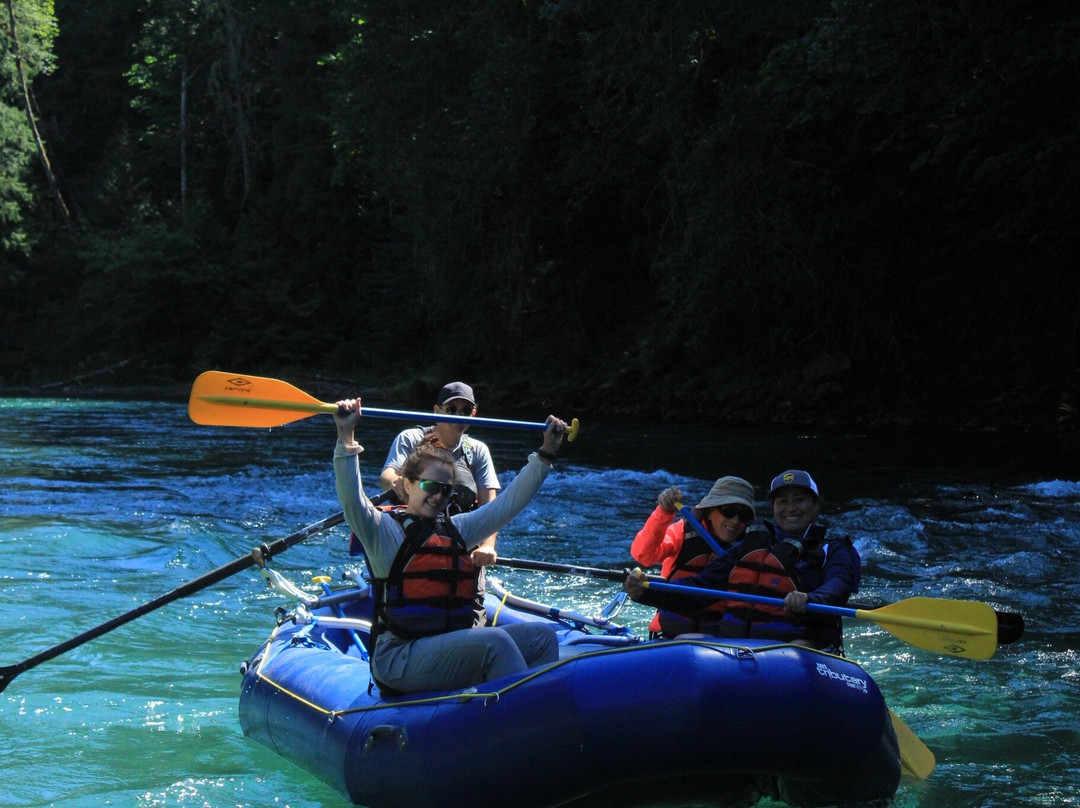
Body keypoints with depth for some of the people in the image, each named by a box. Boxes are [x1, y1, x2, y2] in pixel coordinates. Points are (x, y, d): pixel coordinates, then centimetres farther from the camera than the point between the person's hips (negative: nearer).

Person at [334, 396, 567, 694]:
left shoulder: (457, 529, 18)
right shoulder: (385, 530, -2)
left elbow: (509, 502, 21)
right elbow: (351, 499, -20)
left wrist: (545, 454, 16)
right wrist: (346, 438, -31)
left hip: (452, 650, 8)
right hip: (398, 662, -8)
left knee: (541, 635, -7)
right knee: (494, 641, -29)